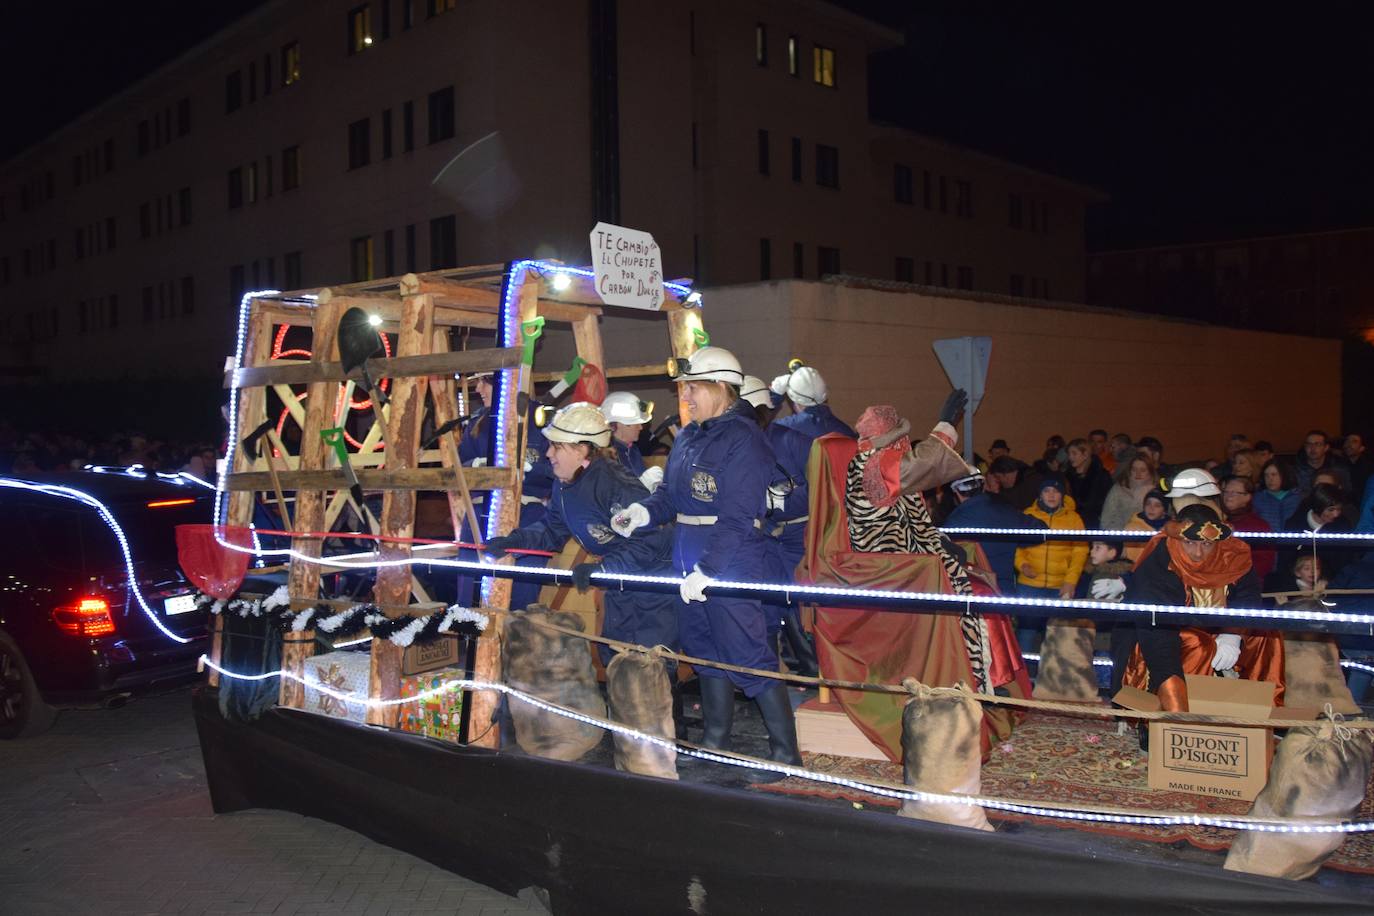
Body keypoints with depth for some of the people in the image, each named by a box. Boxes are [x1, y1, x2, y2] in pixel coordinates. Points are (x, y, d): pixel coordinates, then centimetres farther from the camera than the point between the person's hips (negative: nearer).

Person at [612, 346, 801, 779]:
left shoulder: (743, 438, -15)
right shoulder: (687, 437, 12)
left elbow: (738, 518, -20)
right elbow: (671, 493, 16)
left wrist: (708, 569, -23)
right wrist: (645, 511, -5)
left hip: (731, 563, -9)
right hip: (689, 562, 9)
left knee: (748, 657, -5)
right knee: (706, 651, 17)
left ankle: (785, 750, 6)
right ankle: (715, 741, 30)